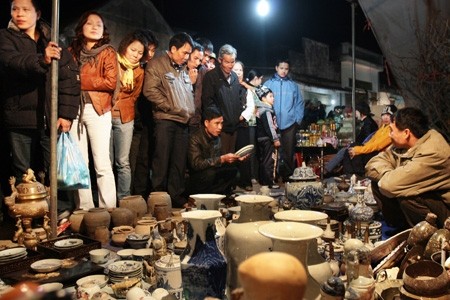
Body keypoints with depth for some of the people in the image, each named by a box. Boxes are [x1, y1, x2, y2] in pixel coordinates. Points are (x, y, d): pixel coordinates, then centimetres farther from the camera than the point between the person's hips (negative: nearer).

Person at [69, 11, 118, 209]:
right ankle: (84, 209, 13)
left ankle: (108, 209, 0)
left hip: (98, 110, -3)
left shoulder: (108, 52, 6)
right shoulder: (72, 51, 16)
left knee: (102, 164, -5)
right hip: (74, 109, 4)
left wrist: (80, 81, -6)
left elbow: (111, 82, -7)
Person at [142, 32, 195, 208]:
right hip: (165, 120, -6)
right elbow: (150, 90, -11)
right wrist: (173, 108, -10)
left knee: (179, 164, 7)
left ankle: (176, 198, 15)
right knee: (162, 162, -2)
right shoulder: (157, 64, 1)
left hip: (183, 122, 6)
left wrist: (191, 113, 10)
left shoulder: (184, 69, 21)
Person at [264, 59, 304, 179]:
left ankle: (288, 176, 17)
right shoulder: (268, 84, 5)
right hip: (272, 125, -1)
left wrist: (298, 120, 0)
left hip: (289, 124, 1)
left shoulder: (293, 85, 9)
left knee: (289, 152, 6)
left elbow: (299, 104, 10)